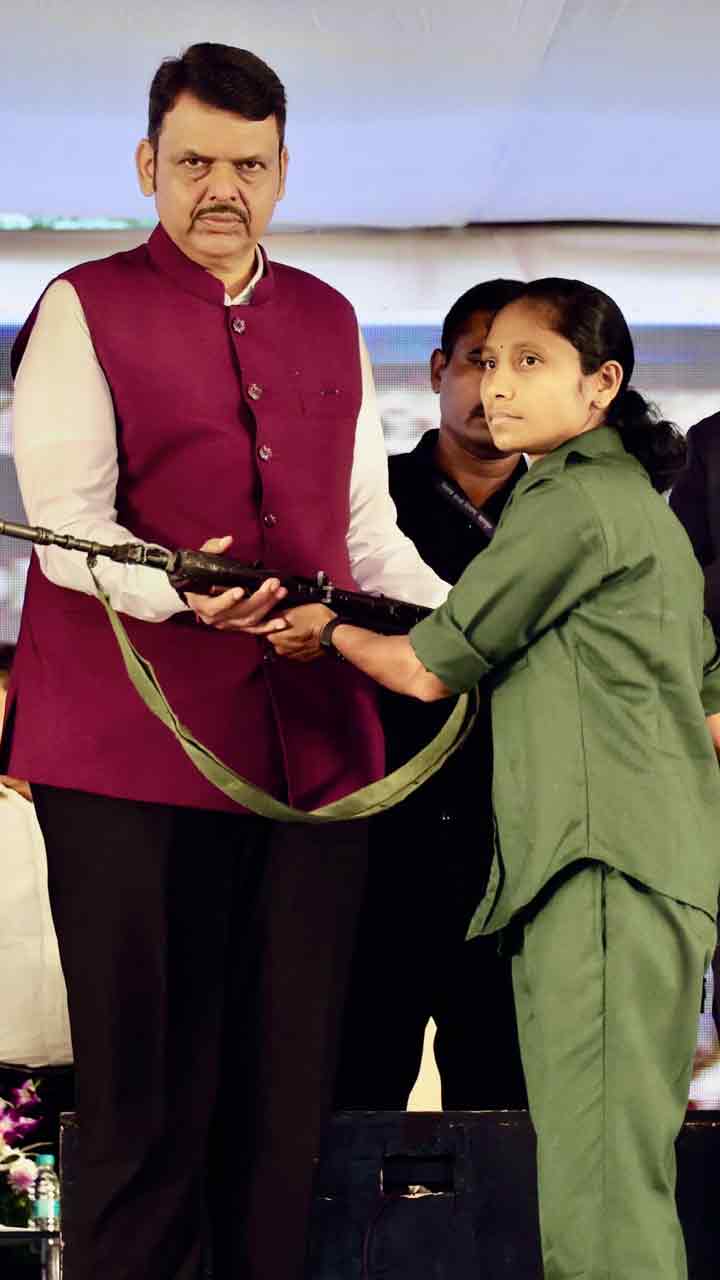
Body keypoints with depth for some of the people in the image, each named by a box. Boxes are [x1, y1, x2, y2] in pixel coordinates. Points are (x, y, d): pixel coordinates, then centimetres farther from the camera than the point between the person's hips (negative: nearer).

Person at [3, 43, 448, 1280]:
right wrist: (178, 592, -26)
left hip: (313, 745, 5)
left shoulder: (329, 323, 19)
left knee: (285, 1095, 4)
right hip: (136, 757, -4)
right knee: (150, 1094, -5)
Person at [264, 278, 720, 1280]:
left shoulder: (570, 503, -7)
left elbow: (428, 668, -2)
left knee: (602, 1191, -17)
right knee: (600, 1173, 7)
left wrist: (329, 631, 14)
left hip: (604, 870, -10)